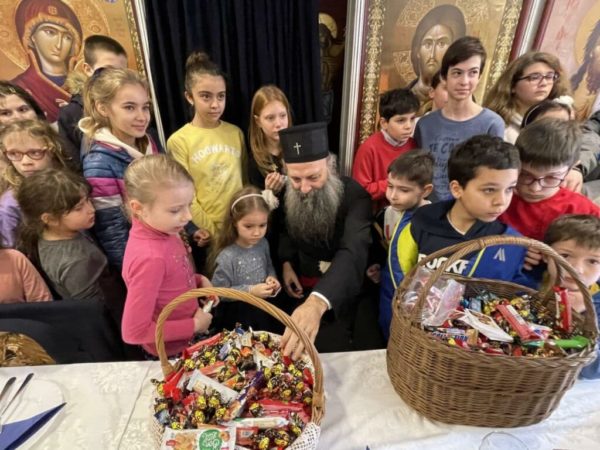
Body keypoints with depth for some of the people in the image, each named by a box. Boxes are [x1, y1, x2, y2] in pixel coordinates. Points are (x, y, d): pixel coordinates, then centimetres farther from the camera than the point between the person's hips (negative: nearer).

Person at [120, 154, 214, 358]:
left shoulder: (161, 229, -12)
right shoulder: (150, 258, -36)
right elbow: (134, 331, -29)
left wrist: (198, 280, -8)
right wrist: (194, 325, -21)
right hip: (172, 351, -7)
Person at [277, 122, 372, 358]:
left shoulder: (354, 195, -26)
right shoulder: (290, 194, -8)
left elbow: (353, 253, -42)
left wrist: (317, 302, -60)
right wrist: (286, 263, -7)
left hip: (337, 293, -4)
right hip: (300, 286, 5)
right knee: (288, 350, 9)